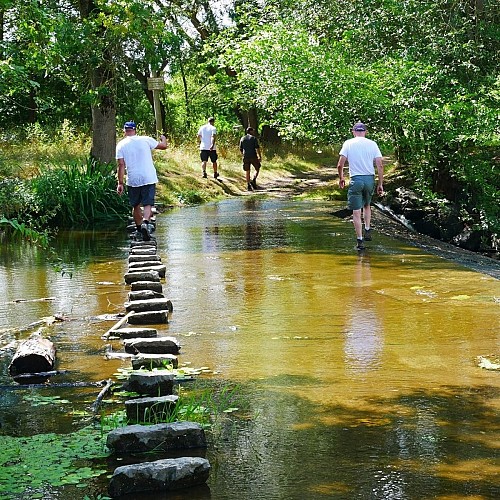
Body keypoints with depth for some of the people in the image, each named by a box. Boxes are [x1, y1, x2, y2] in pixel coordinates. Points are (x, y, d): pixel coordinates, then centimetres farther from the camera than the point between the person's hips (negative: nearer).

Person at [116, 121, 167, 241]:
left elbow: (121, 165, -7)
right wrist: (164, 138, 33)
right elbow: (163, 146, 10)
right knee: (148, 205, -3)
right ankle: (145, 223, -29)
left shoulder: (121, 145, -1)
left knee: (136, 206, 17)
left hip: (132, 181, 1)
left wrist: (120, 183, -5)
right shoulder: (145, 140, -1)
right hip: (149, 179, -1)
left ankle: (139, 229, 26)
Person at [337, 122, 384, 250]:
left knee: (356, 212, 3)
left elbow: (340, 165, -6)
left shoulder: (348, 143, -1)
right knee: (367, 206, 27)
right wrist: (380, 184, 5)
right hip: (370, 179, 2)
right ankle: (368, 231, 22)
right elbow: (380, 165, -1)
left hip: (356, 180, -2)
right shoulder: (372, 144, 3)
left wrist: (341, 178, 11)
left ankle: (360, 241, 3)